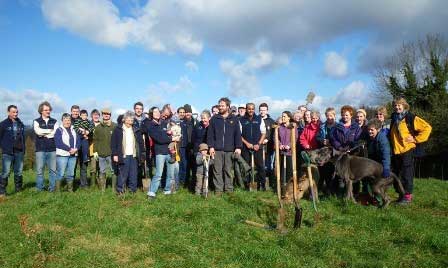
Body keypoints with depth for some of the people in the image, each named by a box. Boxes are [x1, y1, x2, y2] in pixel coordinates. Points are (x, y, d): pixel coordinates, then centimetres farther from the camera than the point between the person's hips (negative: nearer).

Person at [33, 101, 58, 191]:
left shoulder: (54, 121, 13)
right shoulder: (36, 121, 9)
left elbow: (56, 133, -5)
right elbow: (38, 131, -12)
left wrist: (43, 133, -6)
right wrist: (50, 131, -4)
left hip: (52, 149, 1)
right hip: (40, 149, -1)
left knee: (53, 170, 2)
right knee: (39, 170, 1)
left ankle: (53, 187, 10)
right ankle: (39, 188, 10)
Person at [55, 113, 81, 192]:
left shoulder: (74, 130, 18)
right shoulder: (59, 130, 1)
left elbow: (78, 140, 10)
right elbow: (59, 143, -11)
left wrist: (76, 149, -9)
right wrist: (69, 149, -15)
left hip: (73, 155, 5)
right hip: (62, 155, -5)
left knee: (71, 174, 10)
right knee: (61, 173, -8)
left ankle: (70, 189, 18)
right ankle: (57, 189, -1)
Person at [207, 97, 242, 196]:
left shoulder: (234, 119, 8)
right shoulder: (214, 119, 8)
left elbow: (237, 134, 6)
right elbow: (210, 134, 5)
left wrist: (238, 147, -1)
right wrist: (211, 146, -3)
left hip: (229, 149, 0)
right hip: (217, 149, 0)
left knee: (228, 170, 5)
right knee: (217, 170, 1)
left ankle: (229, 189, 14)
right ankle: (218, 189, 8)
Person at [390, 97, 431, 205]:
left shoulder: (411, 118, -6)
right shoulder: (394, 119, 14)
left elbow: (427, 127, -8)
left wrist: (416, 139, -10)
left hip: (407, 150, -7)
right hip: (396, 151, 7)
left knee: (407, 174, -4)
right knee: (397, 173, 10)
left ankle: (408, 196, 4)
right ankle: (401, 194, 21)